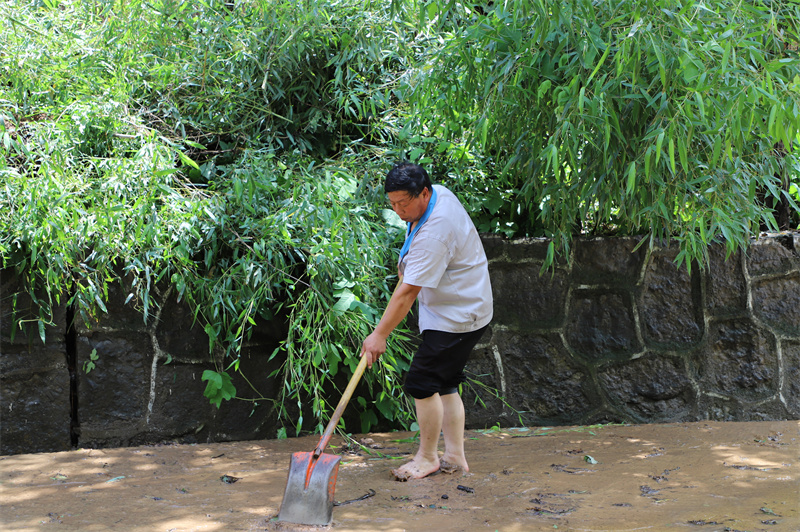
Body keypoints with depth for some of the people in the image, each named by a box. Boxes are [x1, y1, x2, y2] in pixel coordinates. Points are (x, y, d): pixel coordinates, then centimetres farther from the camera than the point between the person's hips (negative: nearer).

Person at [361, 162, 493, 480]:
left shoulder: (434, 233, -30)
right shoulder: (439, 193, 0)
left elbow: (407, 292, -28)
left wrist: (379, 335, -23)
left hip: (457, 317, -11)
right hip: (462, 311, 11)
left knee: (422, 383, -7)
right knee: (445, 384, 12)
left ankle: (428, 457, 7)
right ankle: (455, 457, 18)